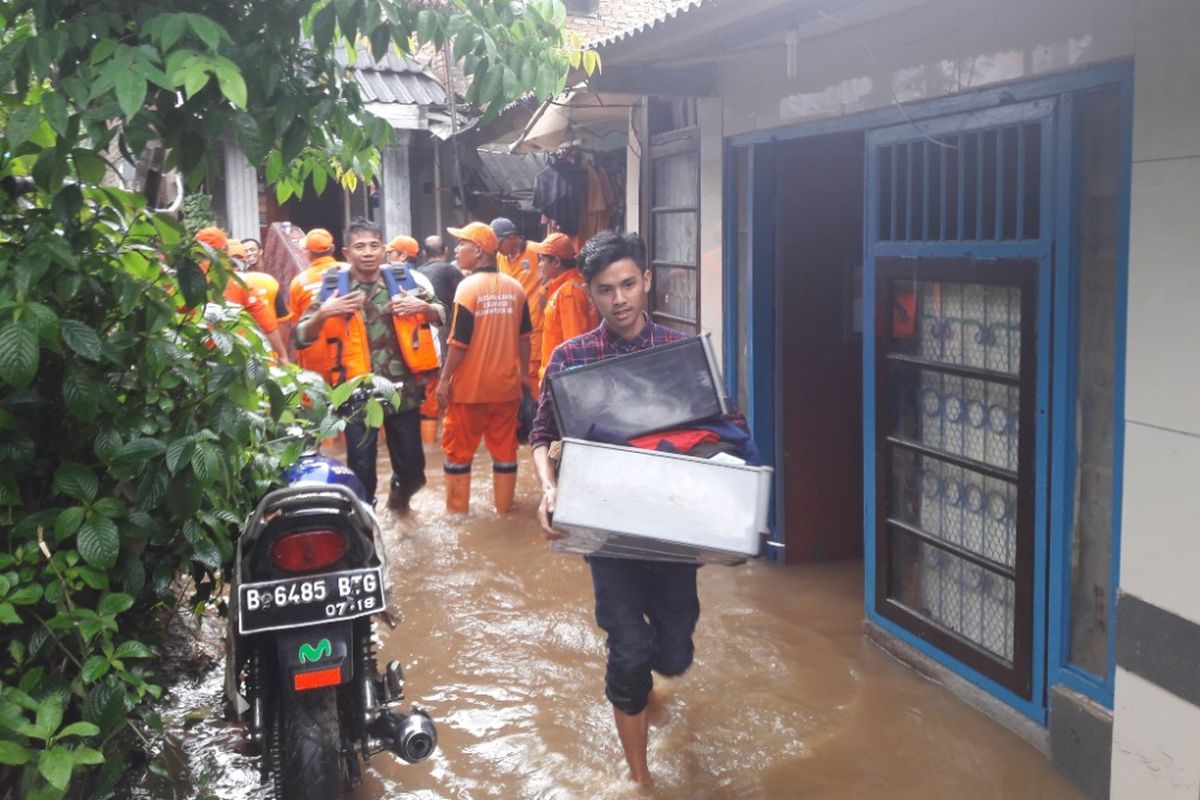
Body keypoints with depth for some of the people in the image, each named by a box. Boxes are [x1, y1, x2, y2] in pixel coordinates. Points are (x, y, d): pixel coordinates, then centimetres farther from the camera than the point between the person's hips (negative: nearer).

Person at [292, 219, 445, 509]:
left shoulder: (403, 280, 3)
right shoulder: (332, 288, -3)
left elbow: (442, 315, 14)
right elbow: (300, 338, -5)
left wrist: (423, 307, -8)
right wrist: (322, 314, -23)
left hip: (402, 389, 2)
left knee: (411, 465, 14)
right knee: (361, 467, 2)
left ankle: (400, 491, 47)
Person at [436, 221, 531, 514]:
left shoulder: (468, 287, -14)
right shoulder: (515, 287, 2)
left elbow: (460, 342, -15)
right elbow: (524, 337, 7)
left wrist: (444, 379, -7)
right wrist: (524, 373, 18)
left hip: (470, 385, -4)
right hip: (506, 383, 5)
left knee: (458, 449, 9)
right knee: (504, 449, 12)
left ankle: (457, 512, 15)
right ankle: (504, 509, 19)